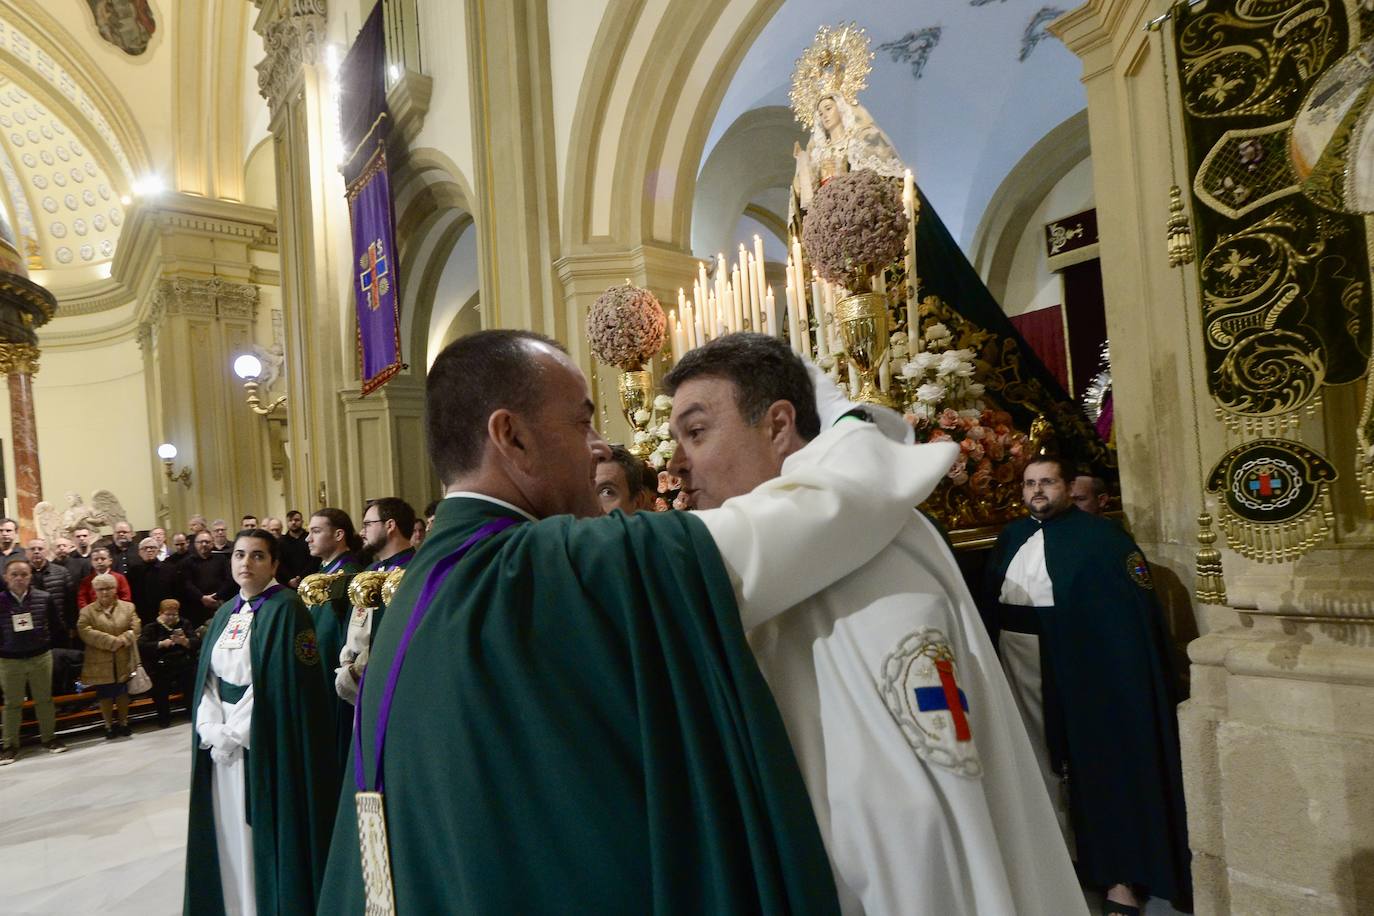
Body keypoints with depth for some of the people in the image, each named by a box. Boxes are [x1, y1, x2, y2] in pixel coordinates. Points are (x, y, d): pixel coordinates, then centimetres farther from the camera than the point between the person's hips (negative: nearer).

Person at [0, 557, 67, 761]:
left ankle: (49, 737, 26)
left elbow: (53, 625, 3)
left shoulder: (43, 598, -6)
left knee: (44, 699, 13)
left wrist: (47, 645, 0)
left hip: (41, 657, 1)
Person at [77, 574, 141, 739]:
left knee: (123, 693, 11)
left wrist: (122, 640, -22)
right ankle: (109, 726, 22)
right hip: (101, 662, -1)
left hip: (124, 661, 1)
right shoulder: (87, 611, 0)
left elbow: (135, 628, -2)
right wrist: (113, 641, -22)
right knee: (106, 695, 8)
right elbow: (86, 632, -14)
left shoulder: (128, 607, 5)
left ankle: (123, 723, 25)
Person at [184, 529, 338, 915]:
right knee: (229, 829, 13)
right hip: (222, 742, 7)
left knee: (265, 832, 3)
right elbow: (208, 678, 8)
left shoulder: (286, 609, -12)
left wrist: (234, 734, -15)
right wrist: (214, 732, -7)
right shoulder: (226, 613, 10)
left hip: (266, 744, -6)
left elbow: (282, 685, -17)